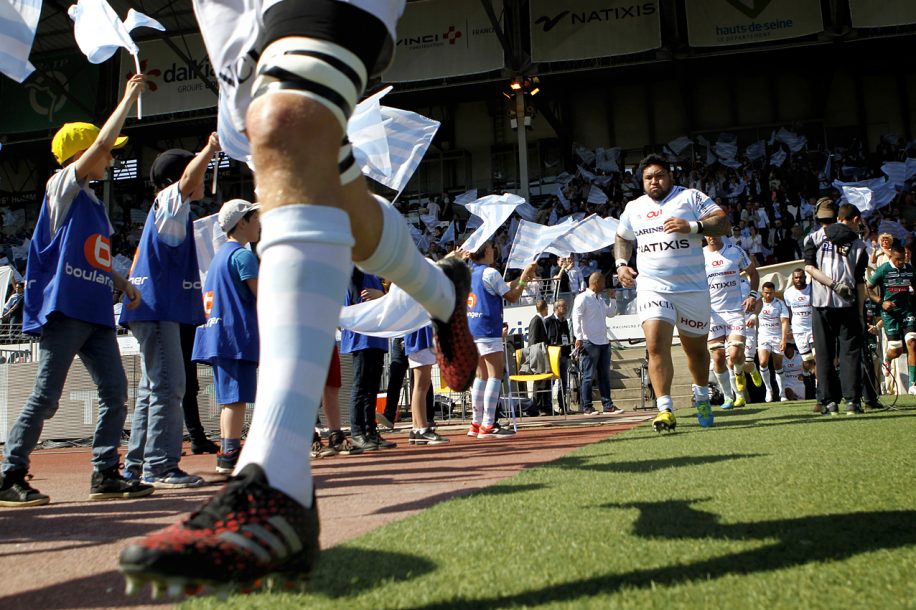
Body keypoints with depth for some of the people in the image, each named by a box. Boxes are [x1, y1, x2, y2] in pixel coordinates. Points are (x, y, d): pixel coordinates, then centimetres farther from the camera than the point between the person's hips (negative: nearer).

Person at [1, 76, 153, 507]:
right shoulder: (63, 187, -1)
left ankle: (106, 475, 10)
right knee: (46, 397, -5)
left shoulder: (94, 203, 21)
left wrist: (122, 283, 11)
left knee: (115, 392, 3)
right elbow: (102, 142, -12)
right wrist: (128, 99, -6)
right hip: (62, 309, -8)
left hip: (96, 311, 8)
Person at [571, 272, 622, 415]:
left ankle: (607, 405, 13)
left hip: (604, 342, 8)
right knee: (589, 376, -4)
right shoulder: (582, 298, -7)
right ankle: (587, 407, 1)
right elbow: (576, 318, -14)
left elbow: (611, 313, 27)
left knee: (604, 376, 9)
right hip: (590, 342, -8)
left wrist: (612, 298, 16)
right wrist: (578, 337, -21)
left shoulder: (600, 299, 19)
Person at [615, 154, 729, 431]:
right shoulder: (634, 208, 14)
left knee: (696, 348, 13)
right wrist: (621, 264, 12)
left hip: (693, 289, -1)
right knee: (656, 345, -19)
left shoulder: (690, 197, 3)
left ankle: (702, 398, 39)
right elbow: (622, 238, 29)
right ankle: (665, 409, -17)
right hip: (652, 288, 1)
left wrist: (692, 226, -22)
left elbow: (723, 222, -6)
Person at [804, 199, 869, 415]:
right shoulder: (858, 244, 6)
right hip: (848, 304, 0)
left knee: (824, 353, 5)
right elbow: (860, 282, 4)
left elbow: (809, 267, -5)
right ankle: (851, 400, -1)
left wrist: (833, 284, -10)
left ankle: (829, 401, 4)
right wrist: (860, 312, 7)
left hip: (821, 302, 1)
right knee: (850, 351, 5)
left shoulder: (814, 238, 7)